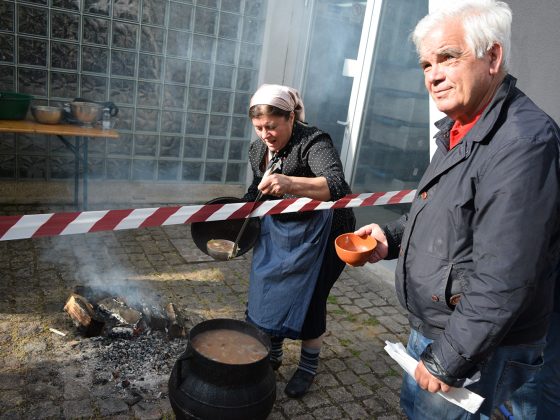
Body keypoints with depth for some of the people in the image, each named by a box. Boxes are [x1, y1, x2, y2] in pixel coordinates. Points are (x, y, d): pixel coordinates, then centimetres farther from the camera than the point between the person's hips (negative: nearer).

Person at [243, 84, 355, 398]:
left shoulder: (314, 143, -25)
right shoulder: (258, 149, -1)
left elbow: (337, 186, -43)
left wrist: (290, 183, -58)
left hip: (319, 233, -6)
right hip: (279, 230, 7)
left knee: (309, 301, 0)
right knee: (270, 292, 11)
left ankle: (308, 368, 22)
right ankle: (272, 355, 33)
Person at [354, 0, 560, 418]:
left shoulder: (522, 141, -26)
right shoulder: (460, 129, 6)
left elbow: (503, 282, -29)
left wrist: (448, 361, -20)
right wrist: (392, 235, 3)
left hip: (476, 352, -9)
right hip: (430, 330, 9)